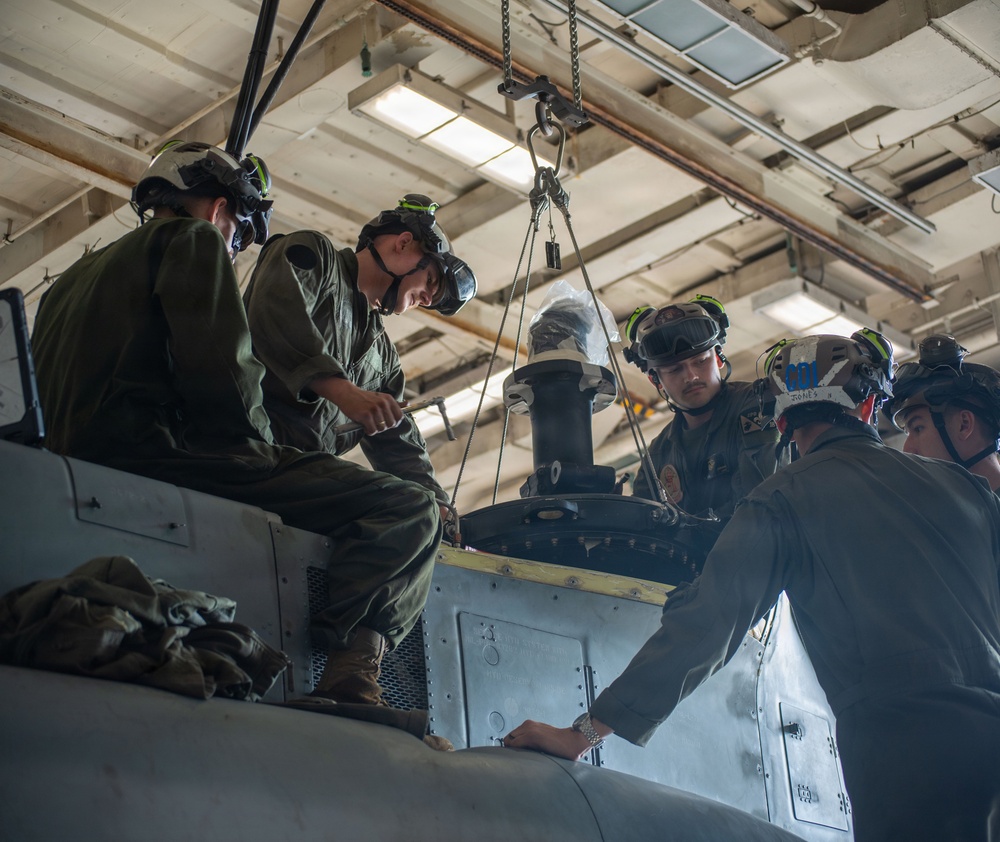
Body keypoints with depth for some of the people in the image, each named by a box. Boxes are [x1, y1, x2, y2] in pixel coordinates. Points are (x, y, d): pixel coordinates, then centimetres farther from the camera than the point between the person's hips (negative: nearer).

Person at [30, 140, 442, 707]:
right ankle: (349, 676, -32)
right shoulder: (194, 239, 8)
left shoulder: (75, 277, 34)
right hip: (156, 457, -9)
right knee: (409, 511, -14)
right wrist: (260, 446, 7)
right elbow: (222, 368, -9)